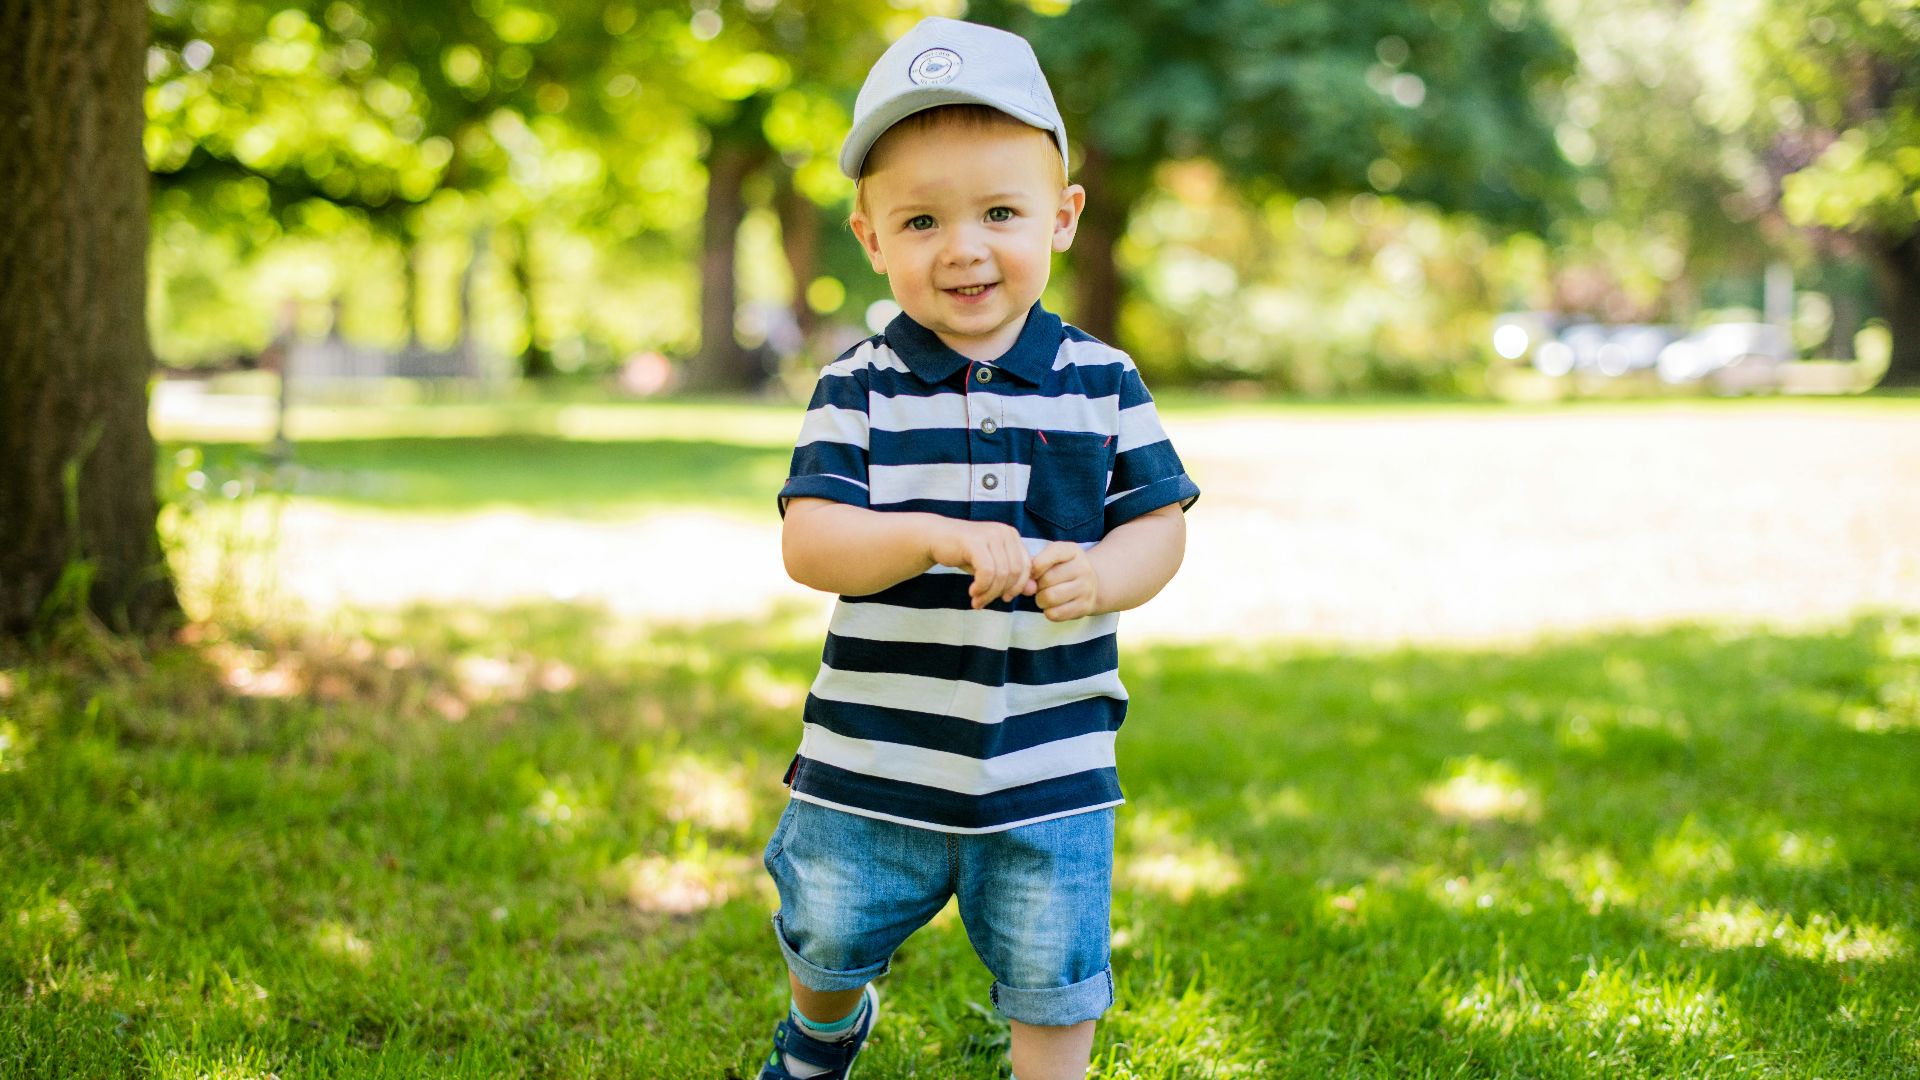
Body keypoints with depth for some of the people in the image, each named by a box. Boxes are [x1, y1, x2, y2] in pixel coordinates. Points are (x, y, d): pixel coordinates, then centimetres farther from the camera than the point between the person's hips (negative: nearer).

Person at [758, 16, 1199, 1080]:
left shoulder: (1102, 383, -3)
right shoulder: (858, 389, -8)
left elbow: (1159, 523, -1)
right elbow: (808, 542, -17)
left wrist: (1099, 576, -23)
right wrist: (935, 537, -34)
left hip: (1051, 763, 0)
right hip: (873, 755, 1)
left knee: (1054, 984, 9)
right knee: (826, 941, 21)